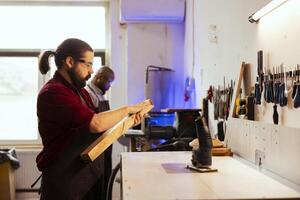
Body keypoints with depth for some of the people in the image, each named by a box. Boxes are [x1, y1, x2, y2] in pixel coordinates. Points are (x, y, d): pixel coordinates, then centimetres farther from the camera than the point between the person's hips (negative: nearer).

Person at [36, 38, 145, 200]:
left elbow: (99, 122, 14)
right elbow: (96, 124, -28)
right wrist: (127, 109, -14)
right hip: (64, 180, -8)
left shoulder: (79, 91, 10)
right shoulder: (53, 92, -20)